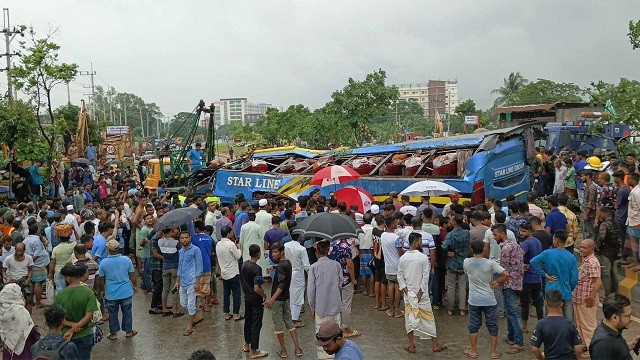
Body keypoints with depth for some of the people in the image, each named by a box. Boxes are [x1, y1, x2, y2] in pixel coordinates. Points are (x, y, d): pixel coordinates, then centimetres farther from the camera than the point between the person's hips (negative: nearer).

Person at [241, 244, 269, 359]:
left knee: (248, 321, 21)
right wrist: (264, 295, -10)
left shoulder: (244, 265, -1)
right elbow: (256, 288, -27)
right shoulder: (257, 269, -25)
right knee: (256, 325, 2)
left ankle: (247, 345, 36)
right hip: (256, 299, -8)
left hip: (247, 297, 8)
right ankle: (254, 351, 8)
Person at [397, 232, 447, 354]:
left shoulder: (402, 258, -2)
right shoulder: (423, 257, -14)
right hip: (421, 294, -3)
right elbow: (426, 276, -14)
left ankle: (411, 346, 14)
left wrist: (405, 289, 1)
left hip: (408, 294, 3)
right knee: (428, 318, 9)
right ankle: (435, 344, 18)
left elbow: (400, 276, 0)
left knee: (409, 318, 10)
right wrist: (421, 291, -9)